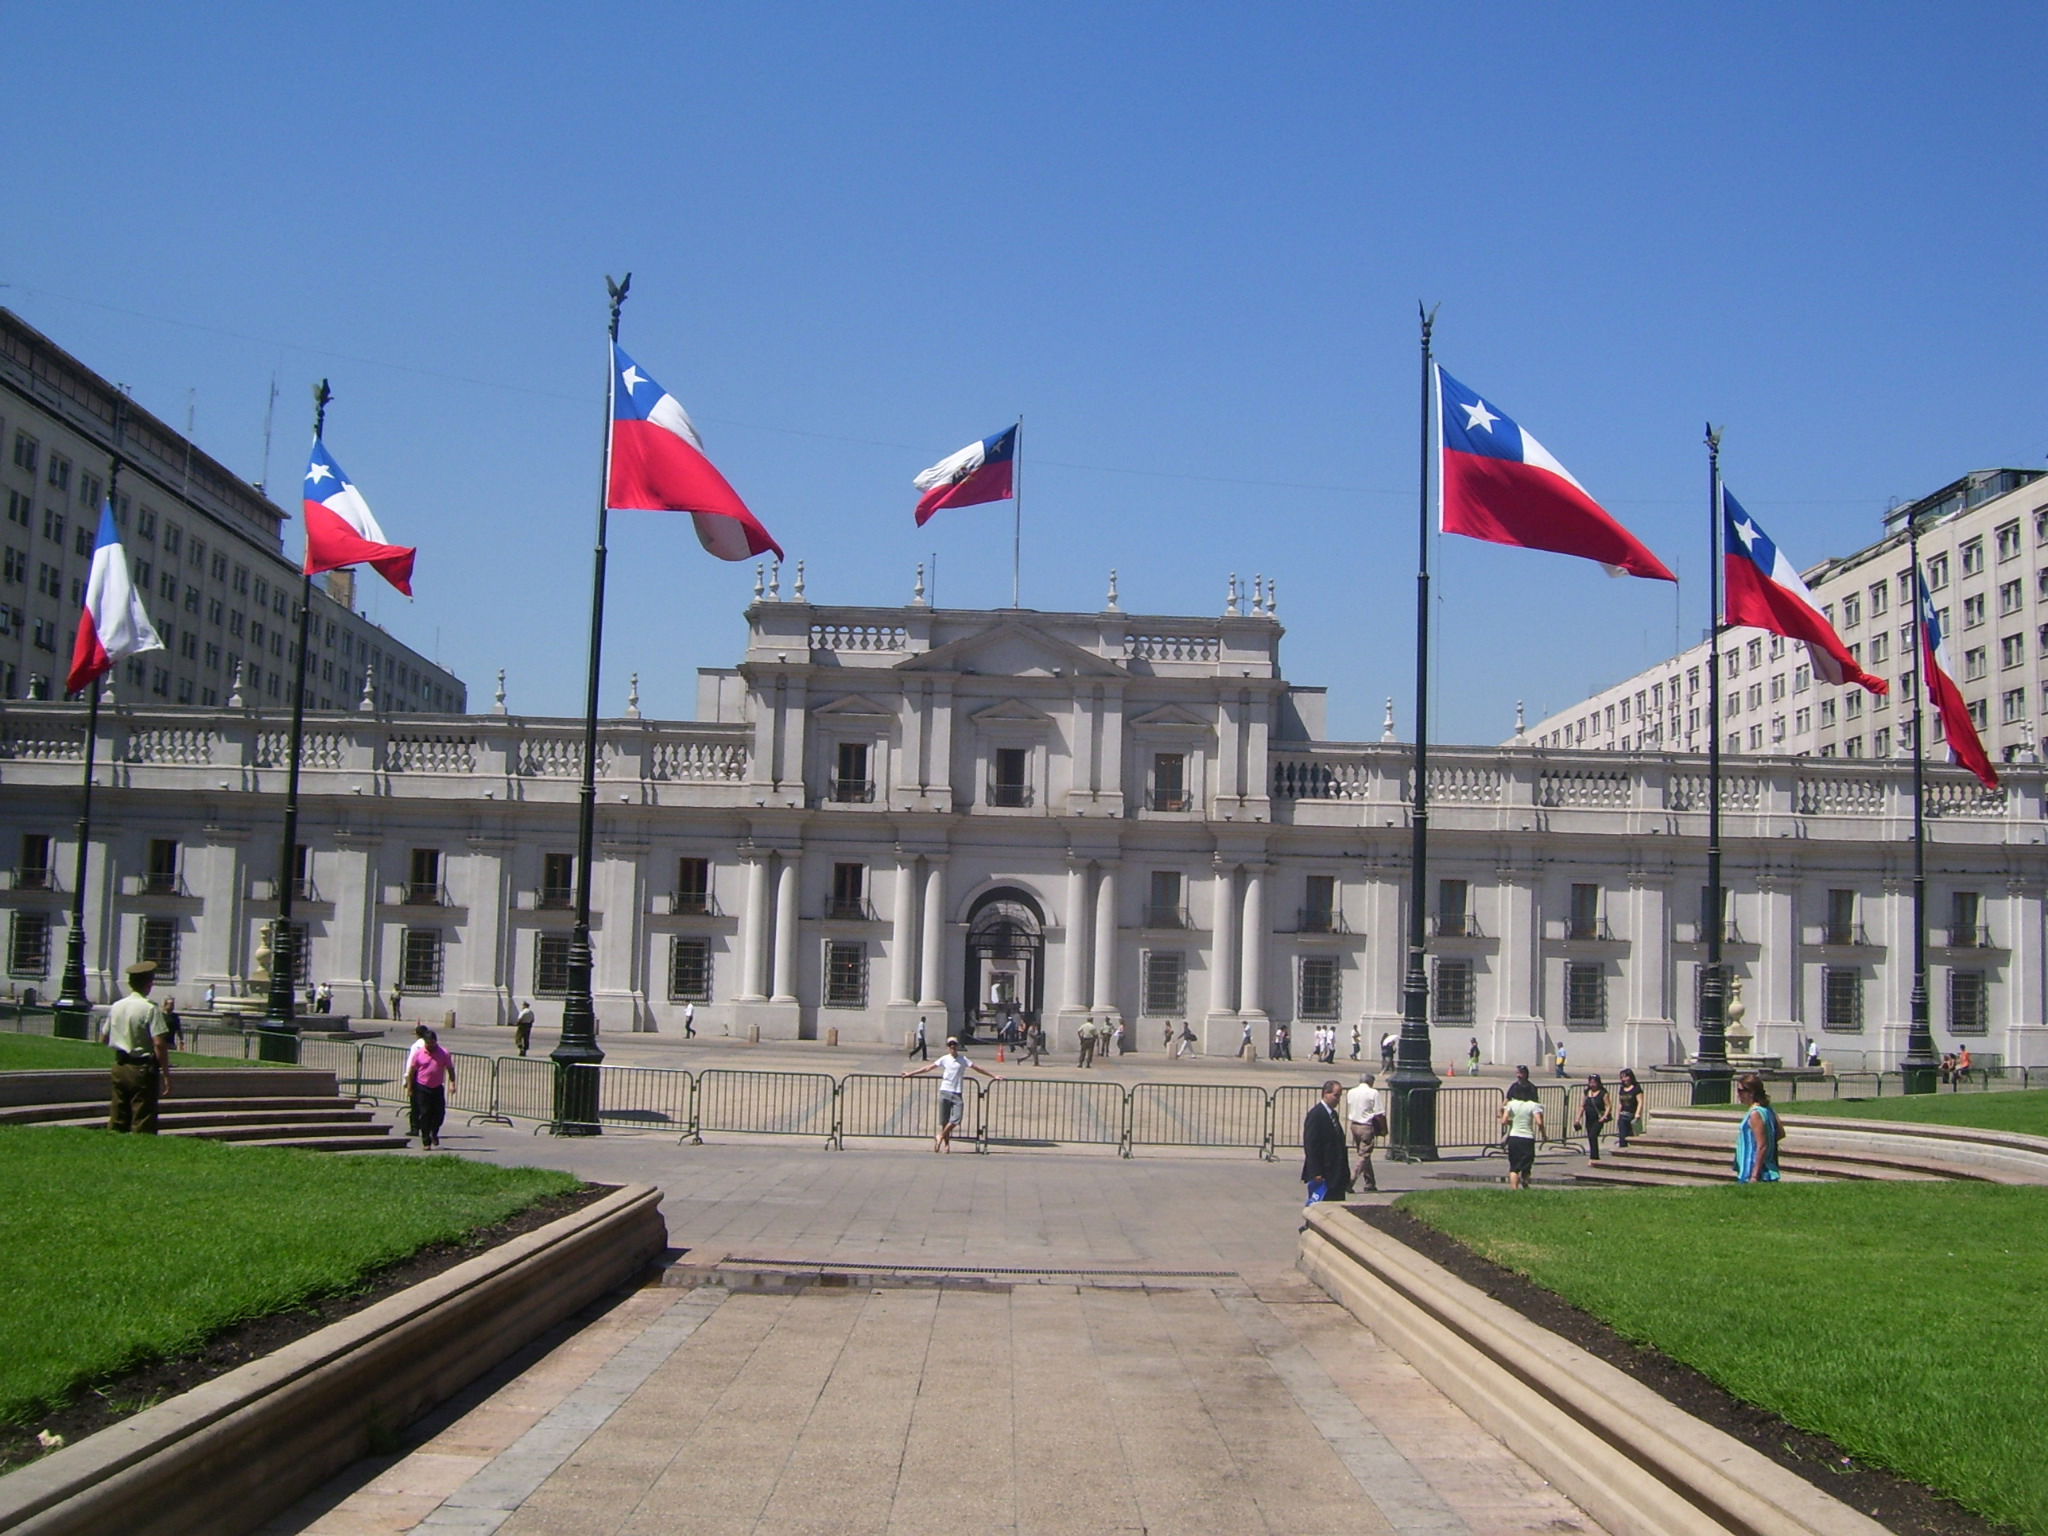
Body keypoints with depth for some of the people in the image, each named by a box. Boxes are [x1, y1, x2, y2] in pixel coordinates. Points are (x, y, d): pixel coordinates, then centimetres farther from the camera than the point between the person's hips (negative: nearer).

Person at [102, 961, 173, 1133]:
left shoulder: (116, 1007, 6)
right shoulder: (150, 1009, -14)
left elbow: (104, 1038, 17)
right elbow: (159, 1043, -20)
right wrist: (166, 1074, -16)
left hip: (119, 1067, 6)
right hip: (143, 1068, -6)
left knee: (117, 1122, 13)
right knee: (143, 1125, -2)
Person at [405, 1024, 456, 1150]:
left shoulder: (443, 1054, -1)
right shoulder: (419, 1053, -3)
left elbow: (450, 1069, 5)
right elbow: (412, 1070, 3)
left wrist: (452, 1083, -5)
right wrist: (409, 1087, 2)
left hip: (437, 1088, 1)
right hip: (422, 1088, -1)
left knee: (439, 1113, -1)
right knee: (425, 1114, -2)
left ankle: (434, 1133, 27)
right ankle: (426, 1142, 4)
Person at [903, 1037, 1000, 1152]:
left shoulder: (963, 1060, 8)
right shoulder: (944, 1059, 7)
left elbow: (978, 1068, 10)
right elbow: (928, 1068, 8)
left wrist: (993, 1076, 8)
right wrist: (910, 1073, 6)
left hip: (957, 1093, 0)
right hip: (945, 1092, 0)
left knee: (956, 1118, -14)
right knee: (944, 1120, -1)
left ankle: (940, 1137, 3)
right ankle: (946, 1144, 11)